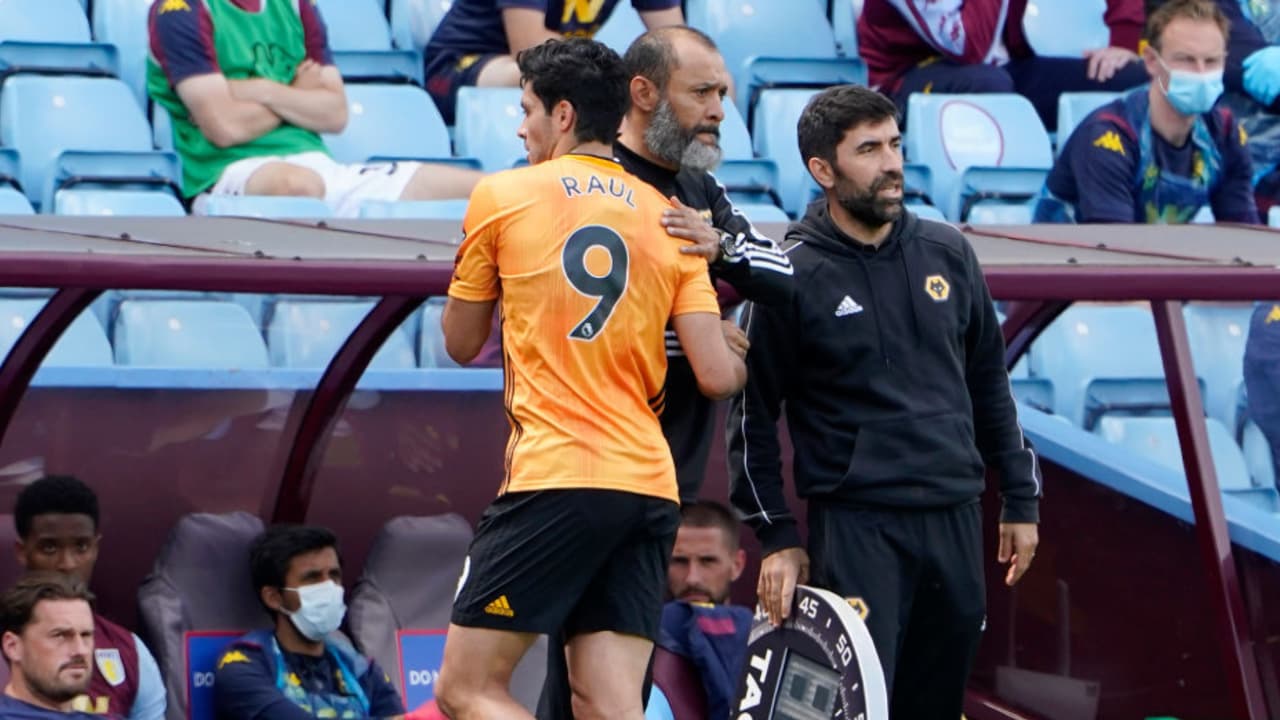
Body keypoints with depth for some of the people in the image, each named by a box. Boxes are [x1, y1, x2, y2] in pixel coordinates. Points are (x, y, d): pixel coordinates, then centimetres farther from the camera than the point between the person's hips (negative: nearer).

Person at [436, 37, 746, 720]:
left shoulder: (502, 195, 2)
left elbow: (461, 343, 13)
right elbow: (717, 376, 4)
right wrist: (746, 364, 27)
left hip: (554, 479, -5)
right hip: (649, 488, 5)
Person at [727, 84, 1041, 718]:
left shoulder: (946, 253, 9)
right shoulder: (793, 277, -4)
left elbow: (989, 380, 17)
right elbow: (754, 413, 0)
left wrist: (1020, 499, 15)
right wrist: (776, 536, -4)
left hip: (956, 520, 5)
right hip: (854, 525, -5)